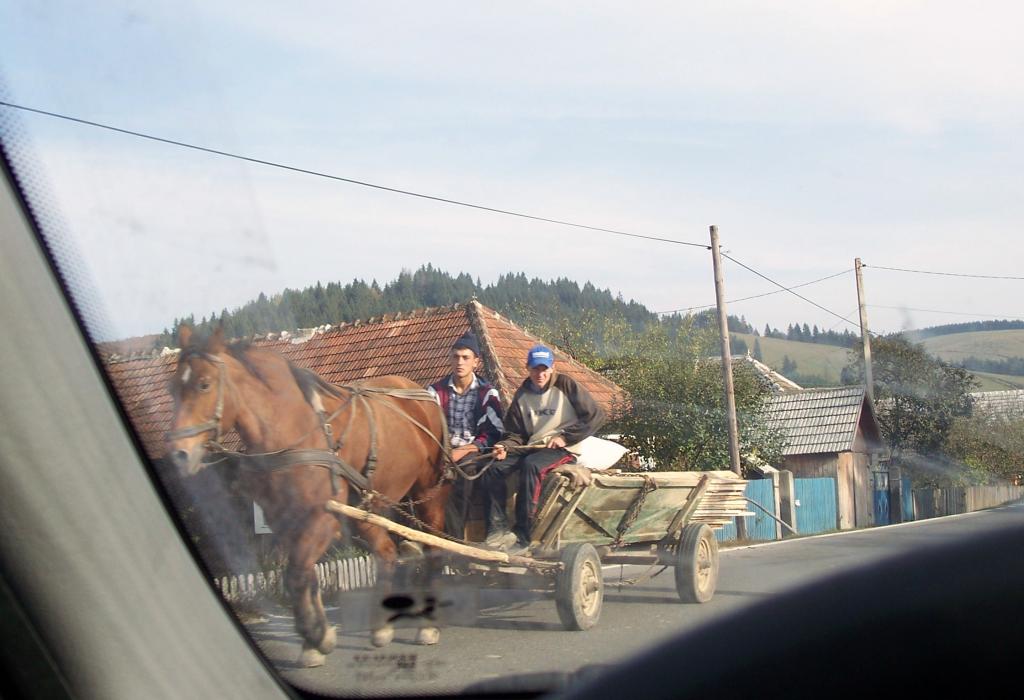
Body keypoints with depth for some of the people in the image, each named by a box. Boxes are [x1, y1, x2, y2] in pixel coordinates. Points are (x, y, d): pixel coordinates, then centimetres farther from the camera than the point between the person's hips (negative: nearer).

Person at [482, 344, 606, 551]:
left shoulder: (566, 385, -2)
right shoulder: (522, 395, 11)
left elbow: (596, 416, -5)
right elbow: (515, 433, 13)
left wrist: (566, 437, -12)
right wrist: (505, 447, -10)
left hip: (564, 449, -6)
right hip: (532, 447, 6)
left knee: (531, 465, -36)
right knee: (493, 468, -19)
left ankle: (522, 534, -34)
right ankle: (497, 528, -20)